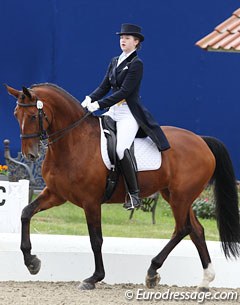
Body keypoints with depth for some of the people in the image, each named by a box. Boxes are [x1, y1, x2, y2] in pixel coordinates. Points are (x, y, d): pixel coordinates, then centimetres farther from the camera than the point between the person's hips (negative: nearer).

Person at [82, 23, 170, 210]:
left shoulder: (136, 64, -8)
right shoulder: (115, 62, 16)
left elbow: (124, 91, -16)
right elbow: (104, 87, 13)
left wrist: (99, 104, -21)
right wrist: (90, 99, -7)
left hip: (130, 114, -9)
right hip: (113, 112, 9)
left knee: (121, 148, -28)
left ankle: (134, 194, -23)